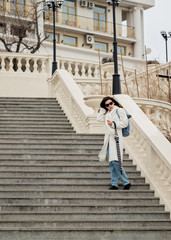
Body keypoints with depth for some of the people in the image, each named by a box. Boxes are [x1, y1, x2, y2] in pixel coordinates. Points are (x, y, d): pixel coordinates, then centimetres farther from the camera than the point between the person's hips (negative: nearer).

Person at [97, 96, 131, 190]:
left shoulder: (119, 110, 2)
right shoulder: (107, 113, 21)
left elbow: (125, 123, -5)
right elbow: (99, 118, 16)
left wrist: (113, 124, -12)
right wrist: (102, 109, 17)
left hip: (116, 138, -7)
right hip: (108, 139, 7)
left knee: (115, 161, -17)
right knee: (111, 163, 3)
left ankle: (126, 182, -10)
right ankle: (114, 184, 4)